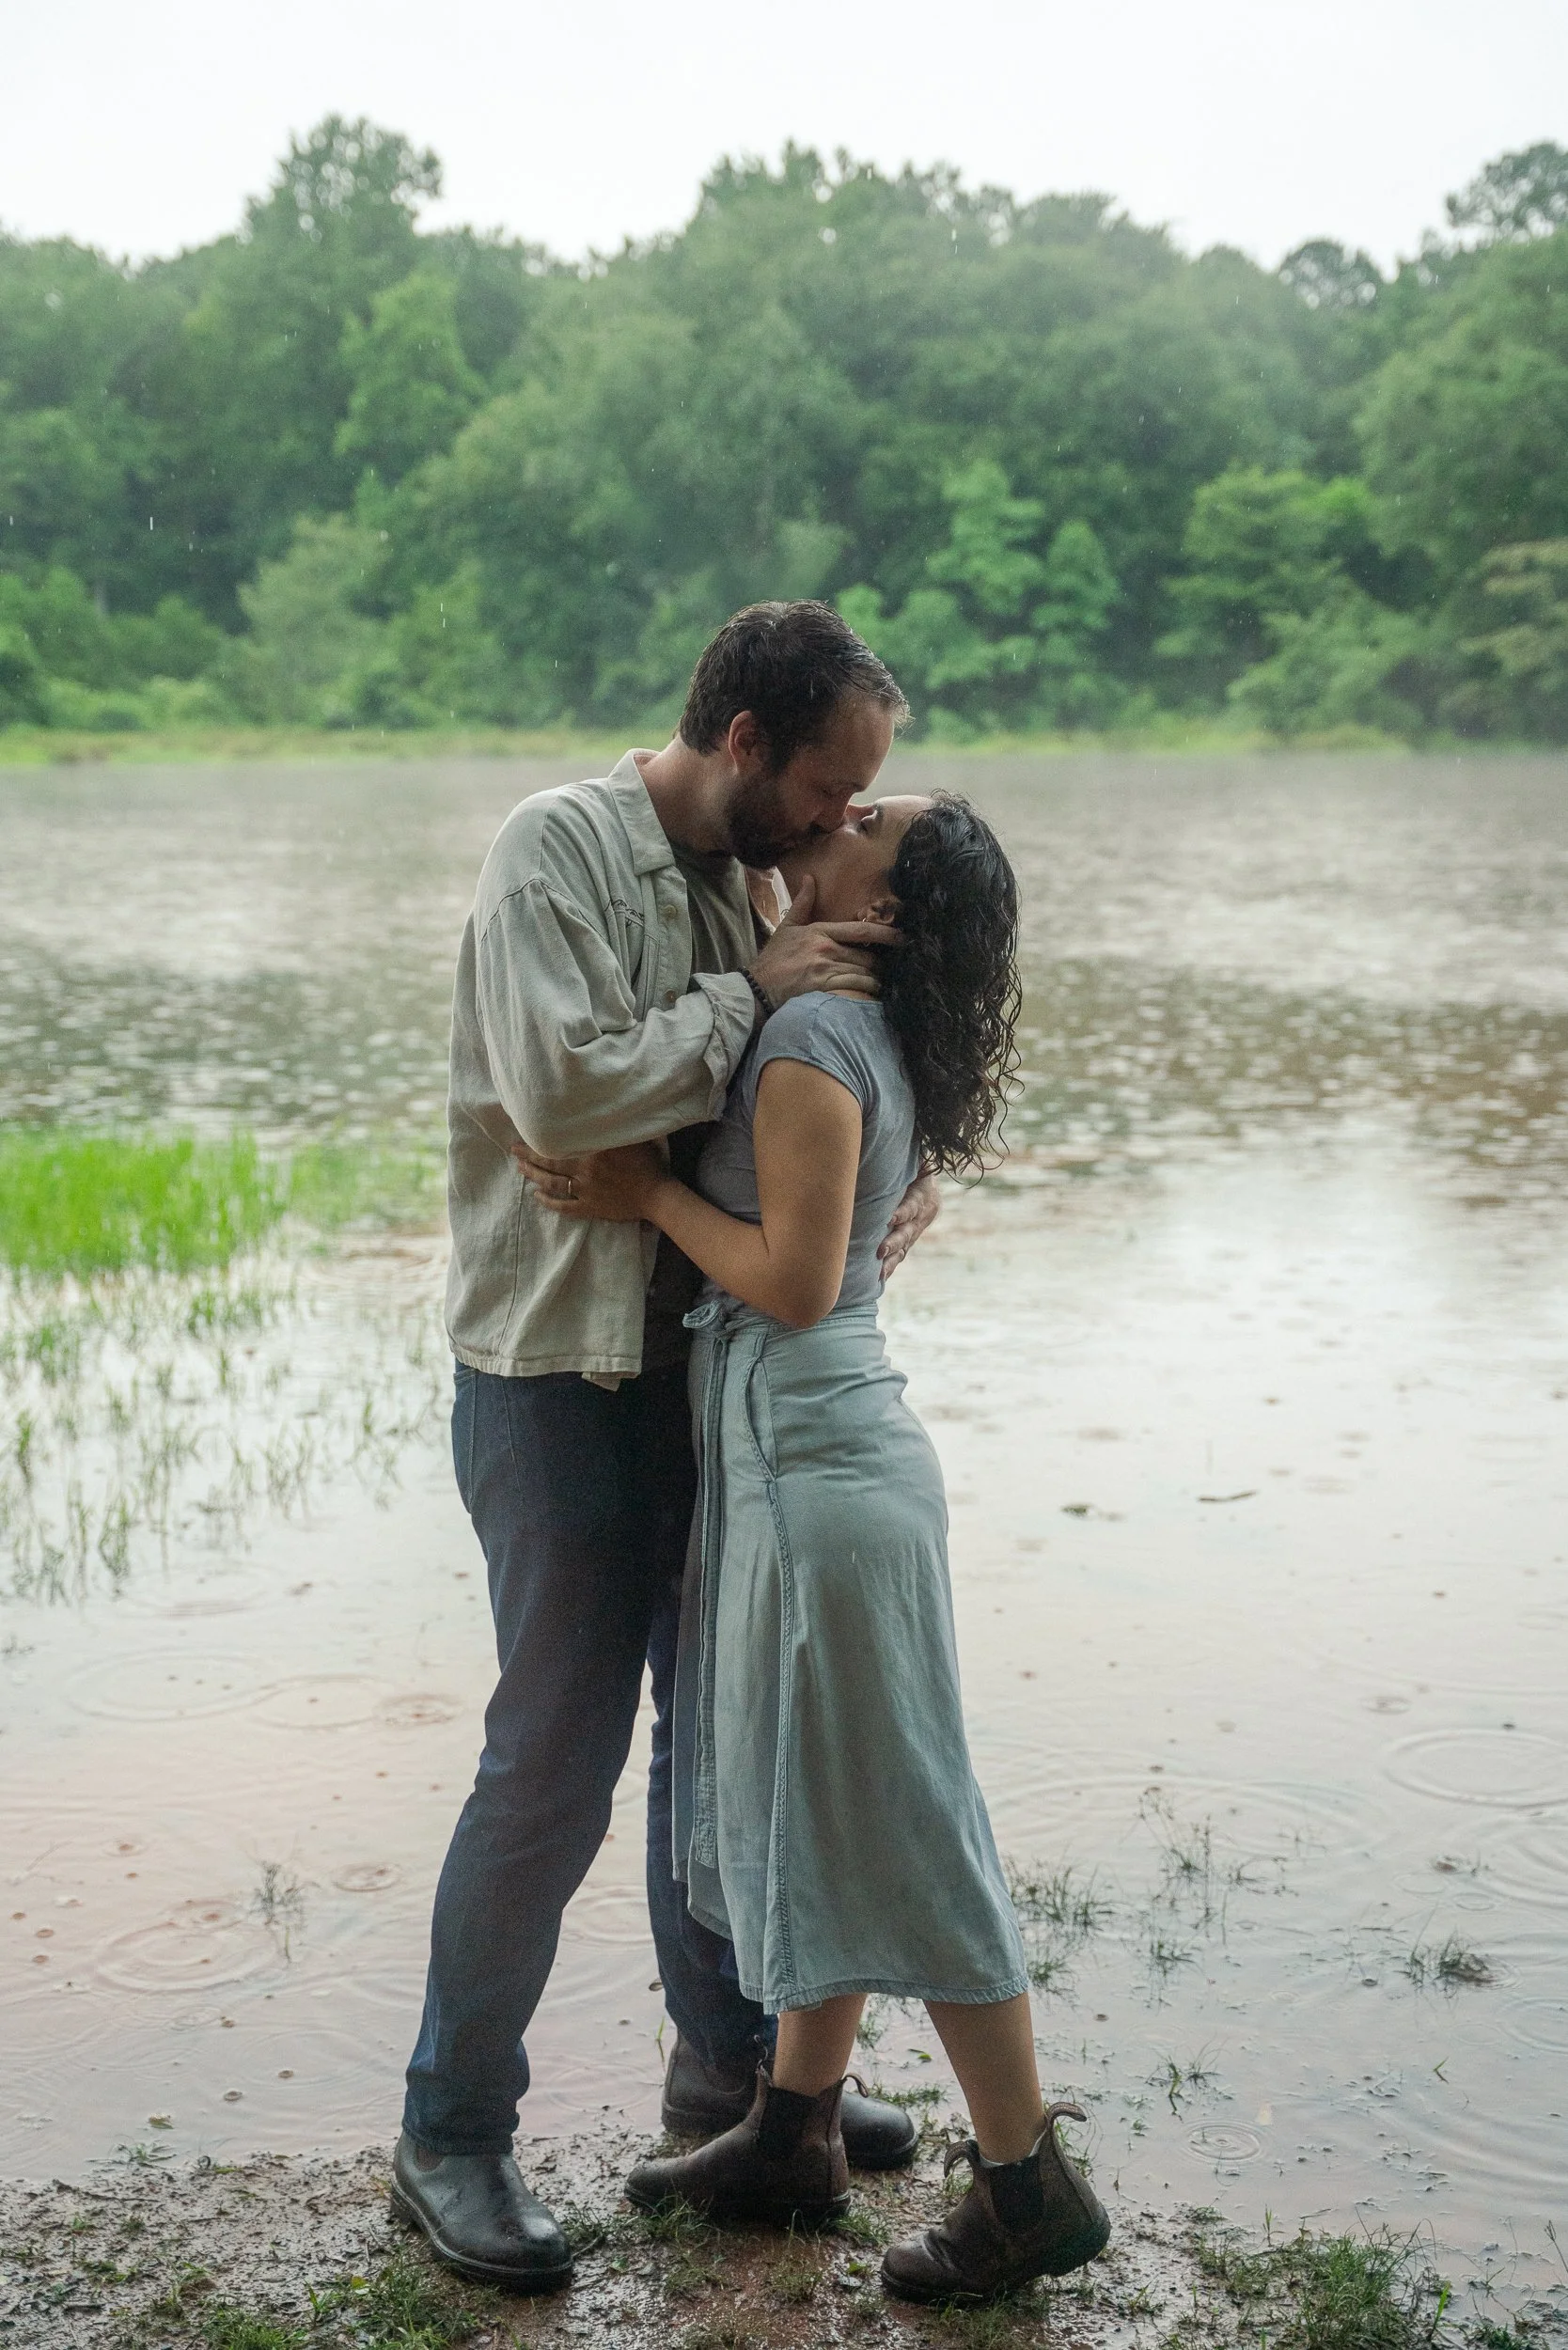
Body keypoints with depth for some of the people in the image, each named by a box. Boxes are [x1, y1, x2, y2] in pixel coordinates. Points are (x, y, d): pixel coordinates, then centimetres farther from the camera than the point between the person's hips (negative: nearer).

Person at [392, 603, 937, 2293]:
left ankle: (729, 2061, 36)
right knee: (555, 1765, -3)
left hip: (703, 1372, 8)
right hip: (559, 1377, -8)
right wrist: (750, 994, -19)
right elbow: (559, 1091, -27)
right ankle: (450, 2135, 13)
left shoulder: (736, 884, 10)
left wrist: (891, 1182, -1)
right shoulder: (559, 849, -14)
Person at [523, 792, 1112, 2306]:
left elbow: (795, 1278, -22)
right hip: (801, 1443, 10)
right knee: (807, 1808, 18)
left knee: (889, 1831, 0)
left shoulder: (814, 1035, -18)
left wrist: (649, 1195, -10)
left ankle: (1029, 2184, 12)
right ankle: (792, 2139, 31)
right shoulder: (859, 1030, 11)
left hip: (811, 1455, -10)